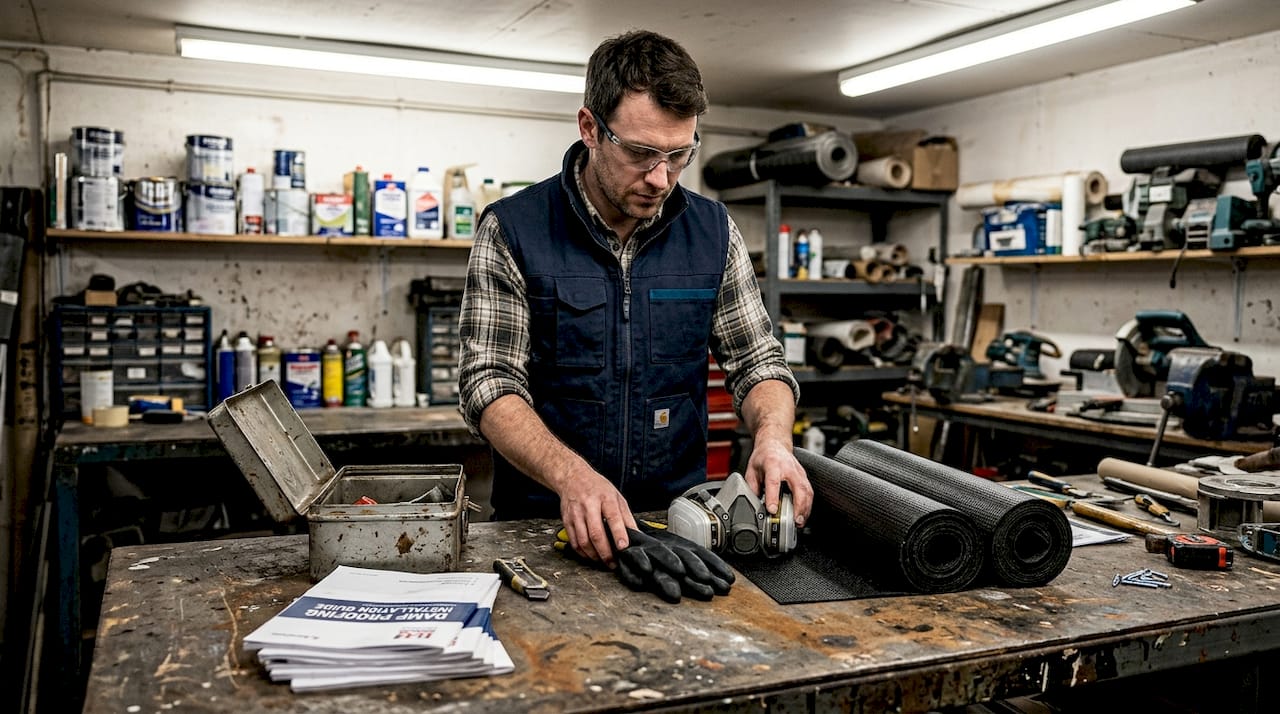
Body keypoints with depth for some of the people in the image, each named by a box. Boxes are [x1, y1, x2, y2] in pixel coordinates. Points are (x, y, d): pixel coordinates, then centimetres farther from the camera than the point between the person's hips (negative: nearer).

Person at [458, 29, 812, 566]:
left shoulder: (714, 231, 4)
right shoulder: (511, 230, -6)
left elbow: (756, 360, 7)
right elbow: (490, 384, -10)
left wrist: (773, 437, -14)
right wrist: (572, 476, -27)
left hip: (679, 518, 2)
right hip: (544, 522, -1)